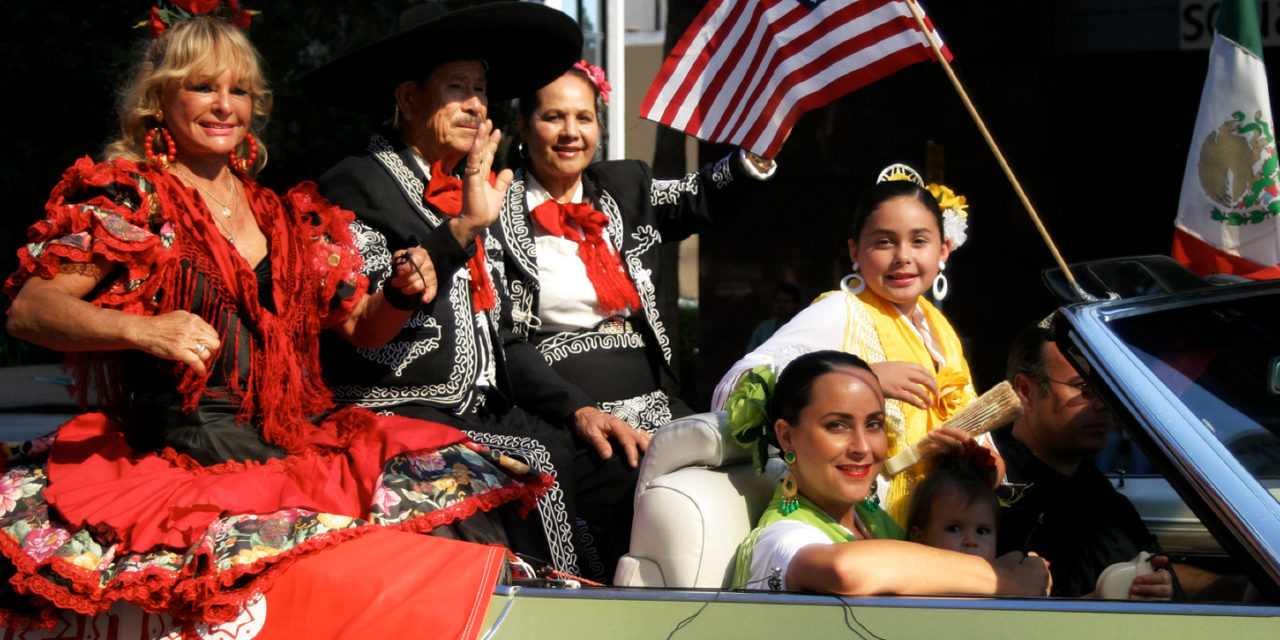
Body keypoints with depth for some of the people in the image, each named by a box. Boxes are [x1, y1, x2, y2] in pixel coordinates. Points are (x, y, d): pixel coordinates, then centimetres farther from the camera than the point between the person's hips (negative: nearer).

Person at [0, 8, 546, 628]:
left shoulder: (286, 216, 18)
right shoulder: (130, 199, 2)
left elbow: (361, 325, 21)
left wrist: (400, 295, -2)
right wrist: (139, 329, -24)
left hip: (300, 436, 6)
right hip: (191, 454, -6)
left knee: (454, 478, -17)